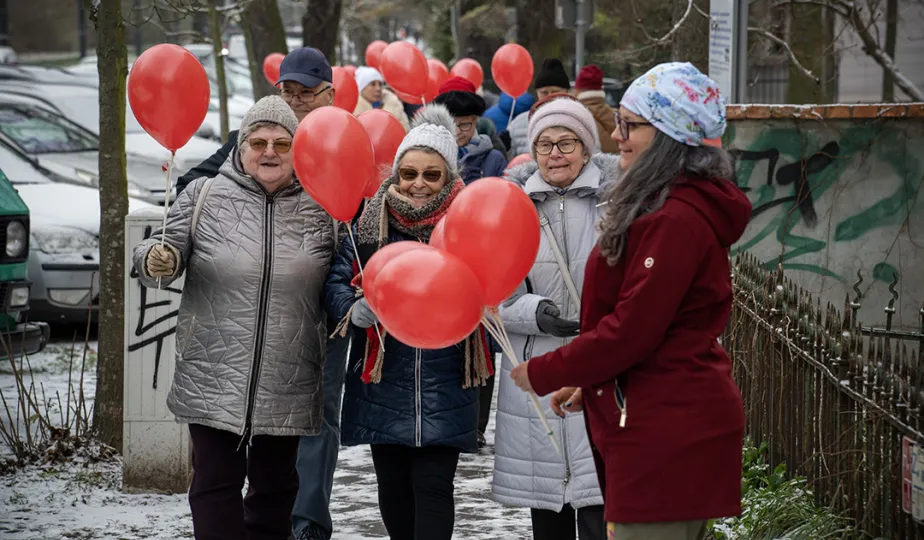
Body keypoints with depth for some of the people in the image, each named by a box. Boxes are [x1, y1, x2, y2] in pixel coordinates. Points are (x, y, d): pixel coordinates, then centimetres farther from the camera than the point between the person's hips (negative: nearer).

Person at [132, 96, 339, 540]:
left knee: (275, 488, 12)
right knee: (216, 486, -4)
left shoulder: (320, 210, 6)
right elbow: (167, 252, 1)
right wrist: (156, 260, -21)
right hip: (214, 381, -2)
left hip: (287, 386, 2)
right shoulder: (203, 197, 1)